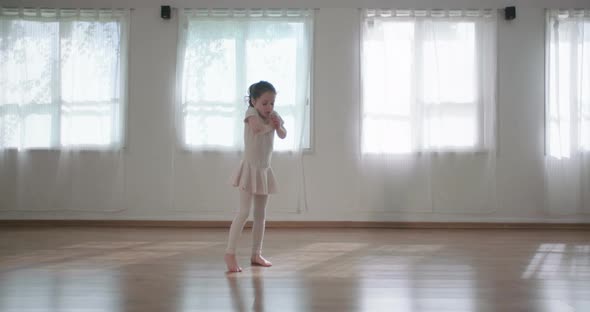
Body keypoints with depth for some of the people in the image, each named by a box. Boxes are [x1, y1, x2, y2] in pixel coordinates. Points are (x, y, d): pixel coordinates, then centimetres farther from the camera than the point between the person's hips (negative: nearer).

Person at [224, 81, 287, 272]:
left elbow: (283, 136, 4)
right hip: (250, 168, -7)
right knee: (244, 212, -11)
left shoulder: (273, 115, 6)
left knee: (261, 214, 9)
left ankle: (256, 254, 17)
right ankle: (230, 253, -6)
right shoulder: (251, 112, -12)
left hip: (264, 170, 7)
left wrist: (278, 126, -15)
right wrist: (270, 125, -13)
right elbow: (257, 127, -32)